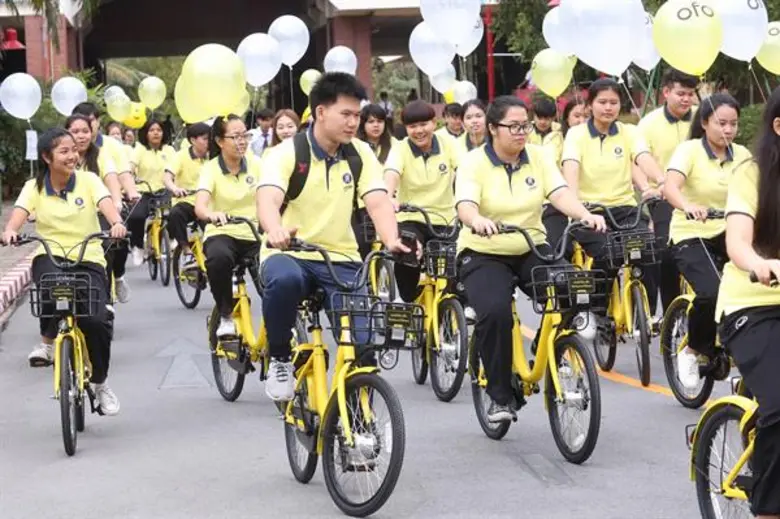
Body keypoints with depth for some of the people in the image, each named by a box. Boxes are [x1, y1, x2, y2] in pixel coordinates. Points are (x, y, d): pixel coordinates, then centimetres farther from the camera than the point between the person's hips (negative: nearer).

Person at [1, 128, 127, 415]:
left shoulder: (88, 180, -2)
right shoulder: (34, 187, 1)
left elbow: (106, 204, -19)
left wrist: (116, 223, -41)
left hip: (88, 260, 0)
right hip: (50, 257, 0)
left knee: (96, 321, -17)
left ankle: (100, 383, 9)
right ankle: (48, 343, -8)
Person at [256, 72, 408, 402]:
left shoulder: (360, 154, 2)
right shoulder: (287, 153, -9)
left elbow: (378, 202, -11)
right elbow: (267, 199, -27)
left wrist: (391, 240, -34)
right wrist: (275, 230, -52)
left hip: (341, 258, 3)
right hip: (289, 253, -3)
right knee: (284, 279, -39)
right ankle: (279, 359, -13)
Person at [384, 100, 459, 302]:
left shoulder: (448, 145, -1)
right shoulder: (400, 150, -4)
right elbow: (391, 175, -25)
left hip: (444, 221, 1)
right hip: (411, 220, -1)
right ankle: (409, 302, -6)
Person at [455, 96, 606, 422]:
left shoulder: (538, 157, 2)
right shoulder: (474, 163, -8)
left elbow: (560, 193, -12)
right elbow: (465, 206, -24)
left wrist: (585, 215, -33)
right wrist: (478, 221, -49)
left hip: (531, 250, 3)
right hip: (484, 254, -3)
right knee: (495, 312, -30)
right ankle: (499, 397, -13)